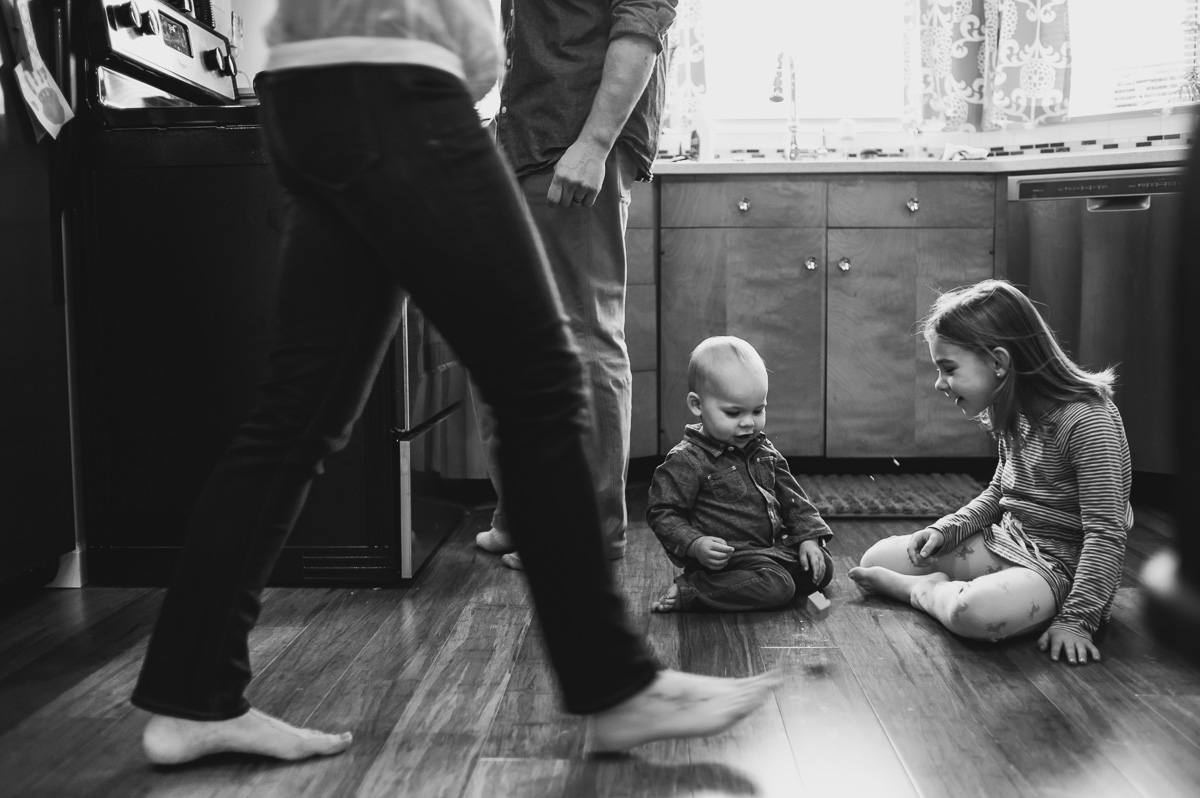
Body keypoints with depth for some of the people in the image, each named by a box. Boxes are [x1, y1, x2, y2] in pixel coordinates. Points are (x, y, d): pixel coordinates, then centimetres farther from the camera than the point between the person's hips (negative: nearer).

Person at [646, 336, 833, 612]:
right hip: (725, 556, -8)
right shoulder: (686, 461, -15)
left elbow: (791, 497, 15)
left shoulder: (762, 451, 10)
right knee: (775, 586, -28)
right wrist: (695, 545, -28)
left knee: (821, 567, 4)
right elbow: (661, 513, -14)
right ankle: (689, 590, -18)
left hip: (772, 549, 8)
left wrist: (808, 538, 3)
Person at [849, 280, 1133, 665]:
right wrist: (946, 530, 1)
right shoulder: (1015, 415, 4)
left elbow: (1106, 533, -23)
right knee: (875, 560, 4)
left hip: (1059, 565, -7)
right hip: (1006, 540, 7)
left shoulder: (1088, 420, -23)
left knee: (973, 612, -37)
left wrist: (1076, 619, -27)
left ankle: (923, 589, -8)